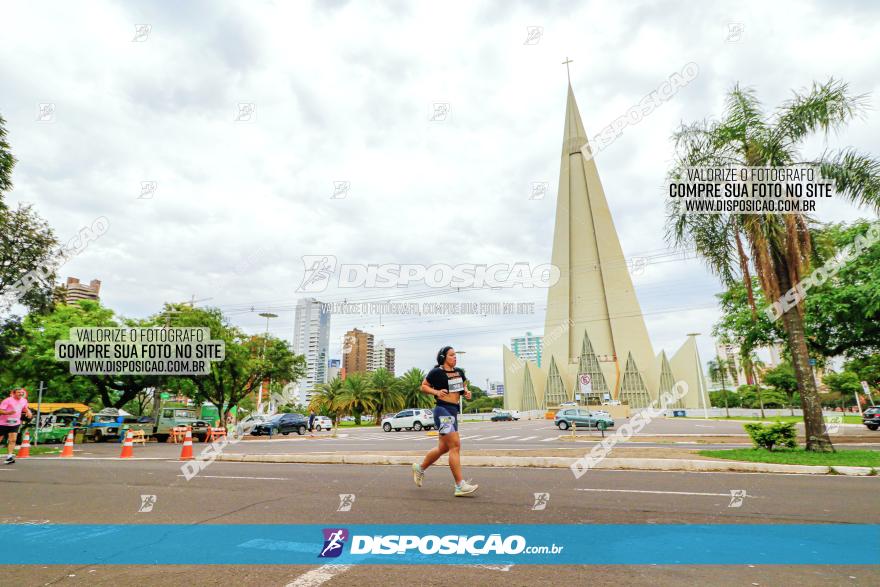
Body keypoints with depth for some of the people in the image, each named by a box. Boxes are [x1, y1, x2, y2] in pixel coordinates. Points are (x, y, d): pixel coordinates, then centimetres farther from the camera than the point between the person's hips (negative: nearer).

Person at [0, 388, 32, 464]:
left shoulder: (24, 400, 3)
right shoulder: (8, 400, -15)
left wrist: (28, 412, 3)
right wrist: (8, 412, -37)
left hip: (15, 423, 3)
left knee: (12, 440, -9)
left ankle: (9, 456, -10)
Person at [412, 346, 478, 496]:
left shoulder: (459, 372, 11)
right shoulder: (436, 372, -7)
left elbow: (463, 386, 25)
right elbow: (424, 386, 1)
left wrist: (467, 392, 4)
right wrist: (436, 392, -15)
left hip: (454, 411, 8)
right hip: (442, 410, -8)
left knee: (443, 448, 17)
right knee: (455, 446, -13)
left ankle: (420, 468, 37)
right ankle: (460, 486, -9)